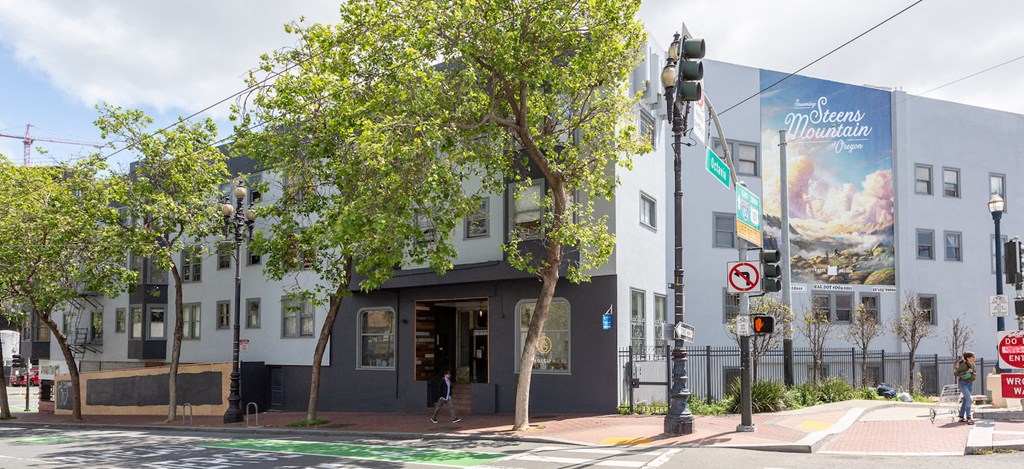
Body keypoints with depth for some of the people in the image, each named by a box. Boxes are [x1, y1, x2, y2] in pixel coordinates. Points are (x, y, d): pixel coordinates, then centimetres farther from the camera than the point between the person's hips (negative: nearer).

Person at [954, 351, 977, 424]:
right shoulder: (963, 365, -18)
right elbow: (955, 373, -17)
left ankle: (961, 417, 23)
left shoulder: (973, 365, 3)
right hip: (963, 384, -7)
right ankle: (968, 418, -20)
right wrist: (966, 372, -24)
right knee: (969, 399, -19)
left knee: (966, 400, 12)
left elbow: (975, 375, 7)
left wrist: (970, 375, -13)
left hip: (970, 384, 7)